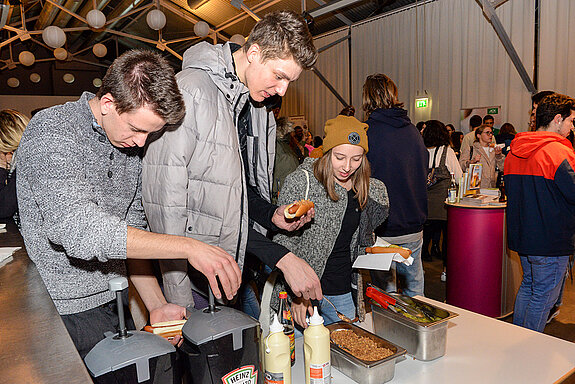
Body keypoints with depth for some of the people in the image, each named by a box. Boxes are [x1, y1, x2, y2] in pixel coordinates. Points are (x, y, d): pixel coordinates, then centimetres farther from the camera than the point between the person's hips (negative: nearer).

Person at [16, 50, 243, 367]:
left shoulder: (129, 144, 5)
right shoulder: (51, 132, -18)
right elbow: (78, 229, -33)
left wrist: (156, 305, 0)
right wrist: (187, 247, -33)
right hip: (68, 312, -6)